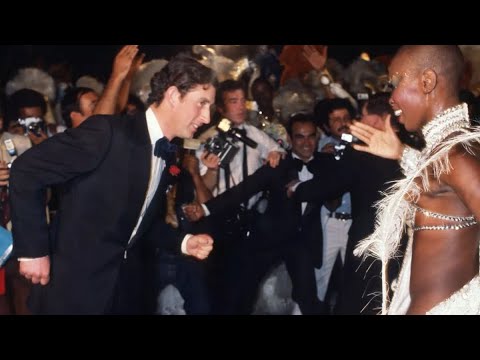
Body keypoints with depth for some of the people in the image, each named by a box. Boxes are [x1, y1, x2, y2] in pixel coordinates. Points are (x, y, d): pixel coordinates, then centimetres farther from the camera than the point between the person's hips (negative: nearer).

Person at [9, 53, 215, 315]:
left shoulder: (166, 154, 8)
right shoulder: (108, 131, -18)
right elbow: (25, 171, -18)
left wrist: (183, 242, 2)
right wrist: (32, 250, -17)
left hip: (126, 288, 8)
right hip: (74, 285, -7)